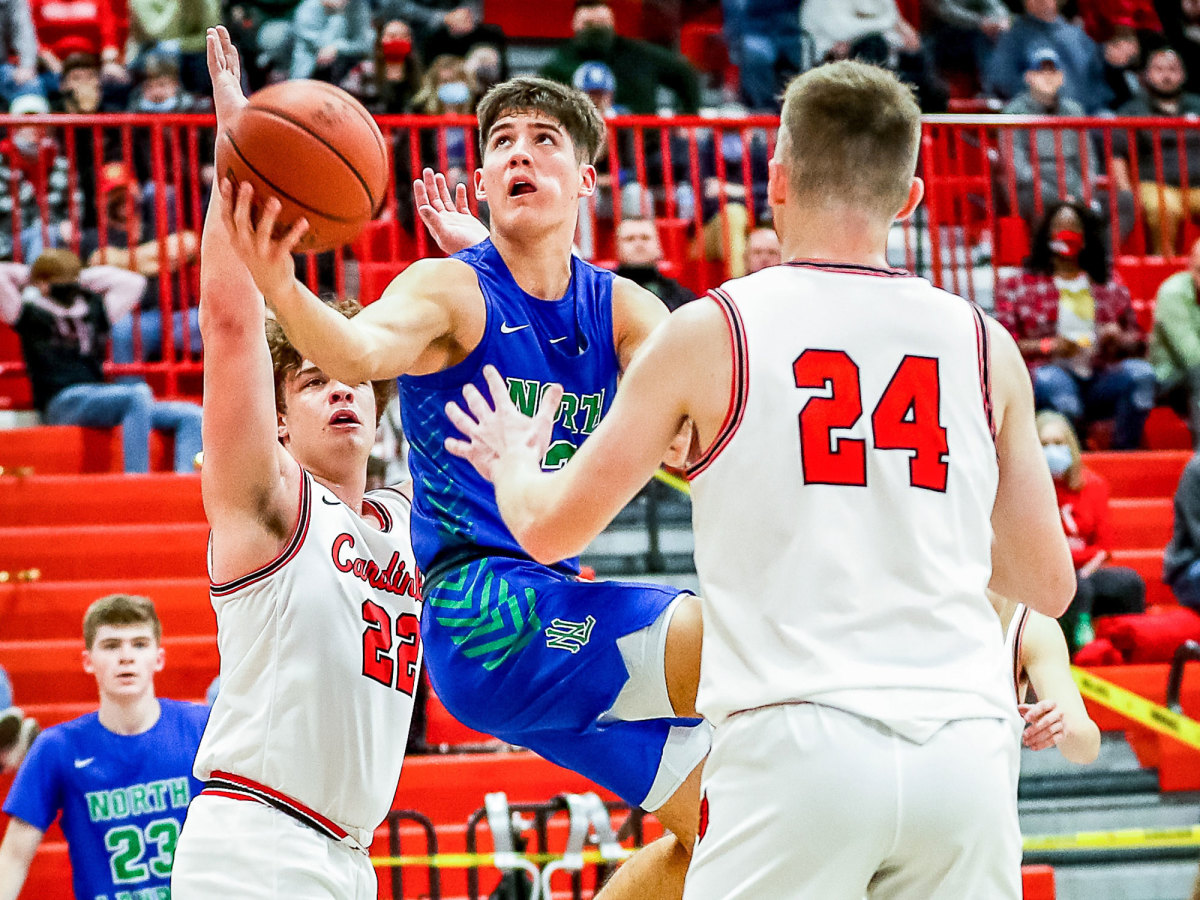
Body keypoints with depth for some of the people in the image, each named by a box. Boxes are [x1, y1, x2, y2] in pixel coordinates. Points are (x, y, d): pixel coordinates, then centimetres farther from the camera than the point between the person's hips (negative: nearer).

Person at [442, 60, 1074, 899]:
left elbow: (551, 528, 10)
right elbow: (1050, 585, 16)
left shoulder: (713, 332, 2)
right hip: (967, 745, 3)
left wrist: (510, 463, 33)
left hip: (795, 740, -3)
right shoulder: (984, 344, 10)